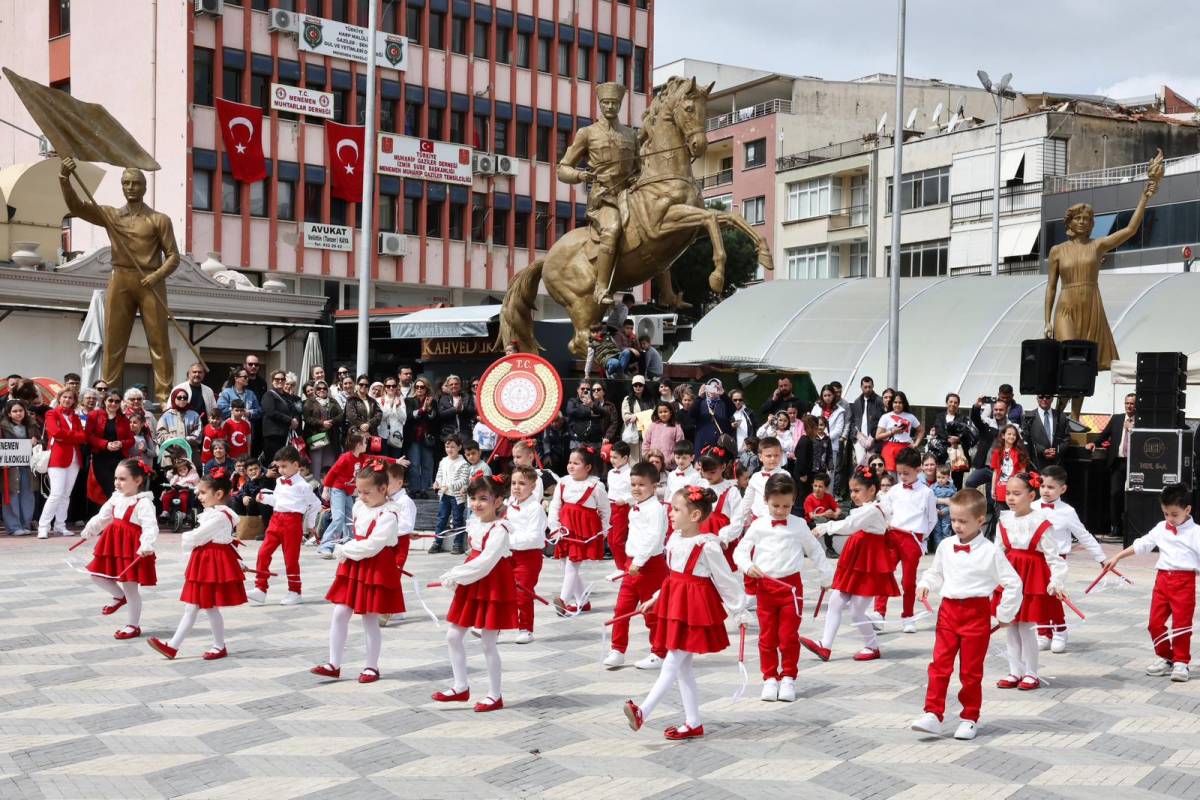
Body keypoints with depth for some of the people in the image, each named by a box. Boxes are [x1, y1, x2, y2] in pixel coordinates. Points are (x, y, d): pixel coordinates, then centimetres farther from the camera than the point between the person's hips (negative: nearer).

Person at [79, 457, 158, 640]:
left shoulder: (143, 503, -19)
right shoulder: (116, 498, 8)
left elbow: (150, 527, -29)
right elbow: (102, 517, 23)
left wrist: (146, 546, -43)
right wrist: (88, 531, 30)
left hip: (132, 548, -8)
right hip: (114, 544, 8)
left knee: (130, 587, 2)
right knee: (96, 575, 13)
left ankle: (133, 625, 16)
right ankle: (119, 596, 37)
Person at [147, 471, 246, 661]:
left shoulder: (220, 516, -21)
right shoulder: (212, 513, 13)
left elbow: (196, 537, -20)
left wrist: (185, 540, 2)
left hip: (214, 563, -10)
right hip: (205, 561, 10)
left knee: (210, 607, 1)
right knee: (191, 606, 11)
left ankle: (220, 647, 14)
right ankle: (173, 646, 16)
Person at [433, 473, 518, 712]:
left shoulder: (499, 530, -19)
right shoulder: (475, 524, 7)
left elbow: (483, 564, -23)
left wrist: (454, 576, -16)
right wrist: (456, 577, 1)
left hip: (493, 587, -9)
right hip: (472, 586, 9)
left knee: (488, 643, 0)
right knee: (453, 636, 8)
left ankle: (495, 696, 13)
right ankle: (461, 687, 19)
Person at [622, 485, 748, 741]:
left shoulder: (707, 545, -17)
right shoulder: (675, 538, 5)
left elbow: (725, 580, -9)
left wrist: (738, 611, -3)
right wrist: (656, 598, 20)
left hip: (695, 608, -9)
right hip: (675, 604, 9)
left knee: (672, 664, -7)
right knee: (682, 666, 12)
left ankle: (643, 712, -10)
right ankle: (693, 723, 19)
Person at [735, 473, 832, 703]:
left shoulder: (799, 525, 3)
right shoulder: (758, 526, 2)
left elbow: (815, 552, 14)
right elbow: (740, 551, 4)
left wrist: (828, 578, 16)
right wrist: (748, 566, -16)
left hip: (791, 585, -1)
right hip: (765, 587, 1)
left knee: (789, 636, 2)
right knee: (767, 636, 7)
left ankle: (788, 678, 15)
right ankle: (770, 678, 18)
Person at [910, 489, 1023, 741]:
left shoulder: (990, 551, -9)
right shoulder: (945, 546, 3)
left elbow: (1013, 583, -3)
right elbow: (936, 573, 20)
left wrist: (1004, 615, 1)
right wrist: (925, 584, -1)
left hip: (976, 613, -3)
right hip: (948, 610, 3)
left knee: (971, 670, 7)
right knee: (939, 665, -1)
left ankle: (970, 718, 21)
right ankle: (933, 715, 3)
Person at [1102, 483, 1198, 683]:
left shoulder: (1195, 532, -5)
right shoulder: (1161, 528, 9)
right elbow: (1141, 545, 15)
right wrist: (1117, 557, 14)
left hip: (1184, 581, -5)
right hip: (1162, 578, 5)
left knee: (1181, 625, 0)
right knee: (1155, 622, 6)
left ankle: (1181, 662, 13)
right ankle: (1165, 658, 22)